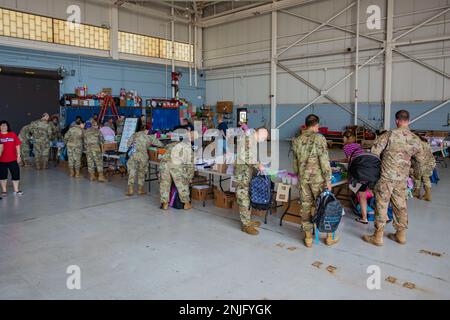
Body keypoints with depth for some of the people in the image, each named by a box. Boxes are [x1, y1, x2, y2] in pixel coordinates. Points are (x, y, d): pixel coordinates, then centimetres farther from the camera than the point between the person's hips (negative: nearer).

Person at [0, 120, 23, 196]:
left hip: (13, 159, 1)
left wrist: (18, 155, 1)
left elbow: (17, 145, 4)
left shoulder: (13, 134, 3)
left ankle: (16, 190, 14)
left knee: (16, 174, 3)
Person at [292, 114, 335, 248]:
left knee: (306, 206, 9)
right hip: (318, 178, -4)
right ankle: (329, 237, 20)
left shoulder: (297, 140, 5)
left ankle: (308, 238, 16)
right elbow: (324, 160, -14)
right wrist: (328, 180, -9)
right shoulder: (319, 138, -10)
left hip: (303, 178, 4)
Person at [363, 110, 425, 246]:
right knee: (400, 205, 15)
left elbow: (374, 152, -11)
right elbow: (421, 161, 13)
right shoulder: (415, 139, 3)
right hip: (402, 178, 5)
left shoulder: (390, 135, -11)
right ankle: (401, 235, 27)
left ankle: (378, 236, 9)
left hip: (386, 176, -5)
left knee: (381, 205, 2)